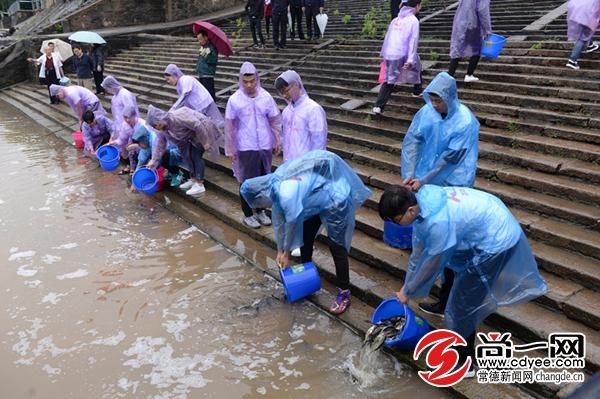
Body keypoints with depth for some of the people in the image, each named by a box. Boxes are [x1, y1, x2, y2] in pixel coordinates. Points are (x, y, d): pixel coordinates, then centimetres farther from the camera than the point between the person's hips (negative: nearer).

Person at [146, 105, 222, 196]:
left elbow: (198, 125, -31)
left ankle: (200, 185, -5)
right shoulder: (163, 127, -7)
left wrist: (205, 142, -24)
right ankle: (193, 179, 22)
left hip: (202, 130, -9)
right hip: (192, 134, 9)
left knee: (196, 156, -10)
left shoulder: (177, 117, -34)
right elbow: (160, 143, 2)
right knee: (189, 155, 9)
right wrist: (154, 160, -1)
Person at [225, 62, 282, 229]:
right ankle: (248, 215, 22)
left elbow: (275, 120, 5)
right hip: (246, 148, -2)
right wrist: (230, 149, -3)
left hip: (265, 146, 3)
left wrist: (277, 141, 5)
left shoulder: (266, 97, -4)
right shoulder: (234, 100, -9)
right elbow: (229, 126, -4)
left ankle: (260, 211, 31)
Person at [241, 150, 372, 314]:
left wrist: (286, 252, -4)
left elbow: (292, 223, -20)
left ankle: (344, 292, -1)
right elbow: (278, 221, 6)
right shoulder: (274, 187, -4)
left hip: (334, 191, -9)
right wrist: (280, 251, 13)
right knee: (305, 235, 13)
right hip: (317, 193, 9)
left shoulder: (287, 193, -34)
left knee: (335, 243, -10)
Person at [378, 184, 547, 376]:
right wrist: (406, 285, 11)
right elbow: (418, 251, 4)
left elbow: (430, 266, -19)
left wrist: (407, 292, -4)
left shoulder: (438, 222, -35)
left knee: (463, 303, 0)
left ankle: (463, 364, 17)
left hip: (497, 241, -9)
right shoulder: (423, 200, -8)